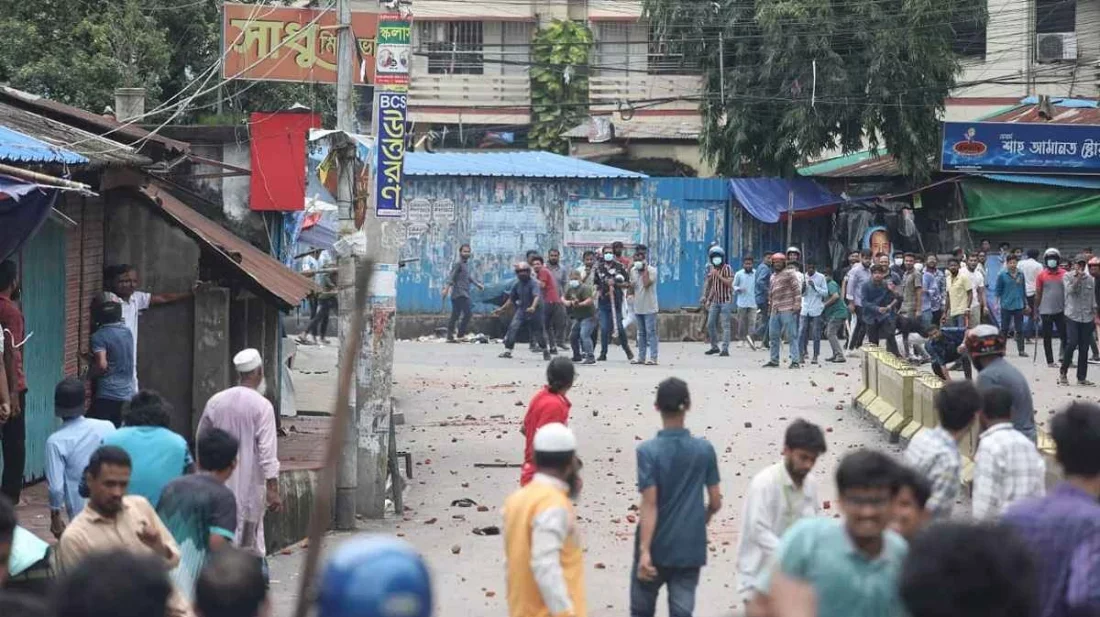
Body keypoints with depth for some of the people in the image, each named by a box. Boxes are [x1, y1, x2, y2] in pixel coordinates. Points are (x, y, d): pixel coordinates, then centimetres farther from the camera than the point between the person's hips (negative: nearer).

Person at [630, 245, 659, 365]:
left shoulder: (651, 270, -10)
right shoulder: (633, 270, 10)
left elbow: (646, 283, -26)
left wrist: (645, 269, -20)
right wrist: (631, 286, -3)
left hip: (649, 307, -7)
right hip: (638, 307, 7)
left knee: (651, 333, -8)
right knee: (641, 333, 13)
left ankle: (653, 358, -10)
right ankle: (641, 357, 17)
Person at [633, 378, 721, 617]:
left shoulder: (648, 451, -13)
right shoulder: (704, 449, -2)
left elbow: (649, 504, -18)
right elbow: (716, 502, 3)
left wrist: (644, 550, -20)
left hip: (656, 549, -2)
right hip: (690, 549, 2)